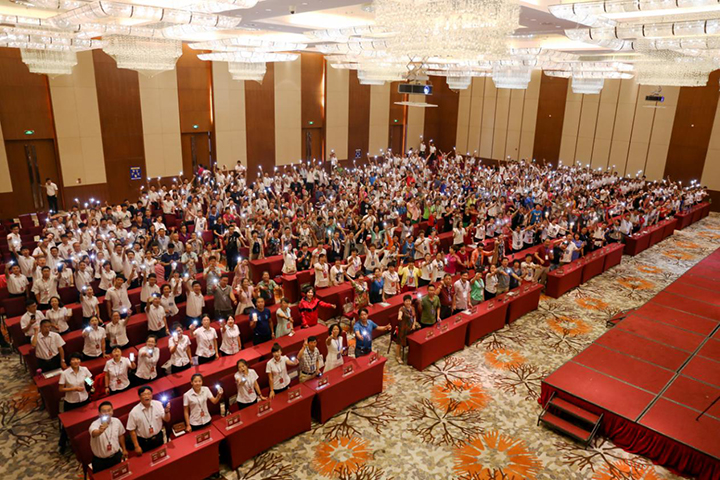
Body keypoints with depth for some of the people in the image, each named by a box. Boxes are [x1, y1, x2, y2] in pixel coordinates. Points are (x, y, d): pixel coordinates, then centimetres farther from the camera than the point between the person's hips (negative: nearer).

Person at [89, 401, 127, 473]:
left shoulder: (117, 421, -11)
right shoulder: (95, 424, -24)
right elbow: (94, 433, -48)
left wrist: (124, 449, 14)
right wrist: (100, 431, -71)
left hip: (116, 456, 3)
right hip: (100, 460, -3)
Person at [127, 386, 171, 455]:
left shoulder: (158, 404, -14)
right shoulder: (134, 412, -21)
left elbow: (167, 420, -8)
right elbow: (132, 431, -11)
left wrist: (167, 411, -29)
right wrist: (137, 446, -8)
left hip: (158, 438, 3)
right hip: (144, 442, -3)